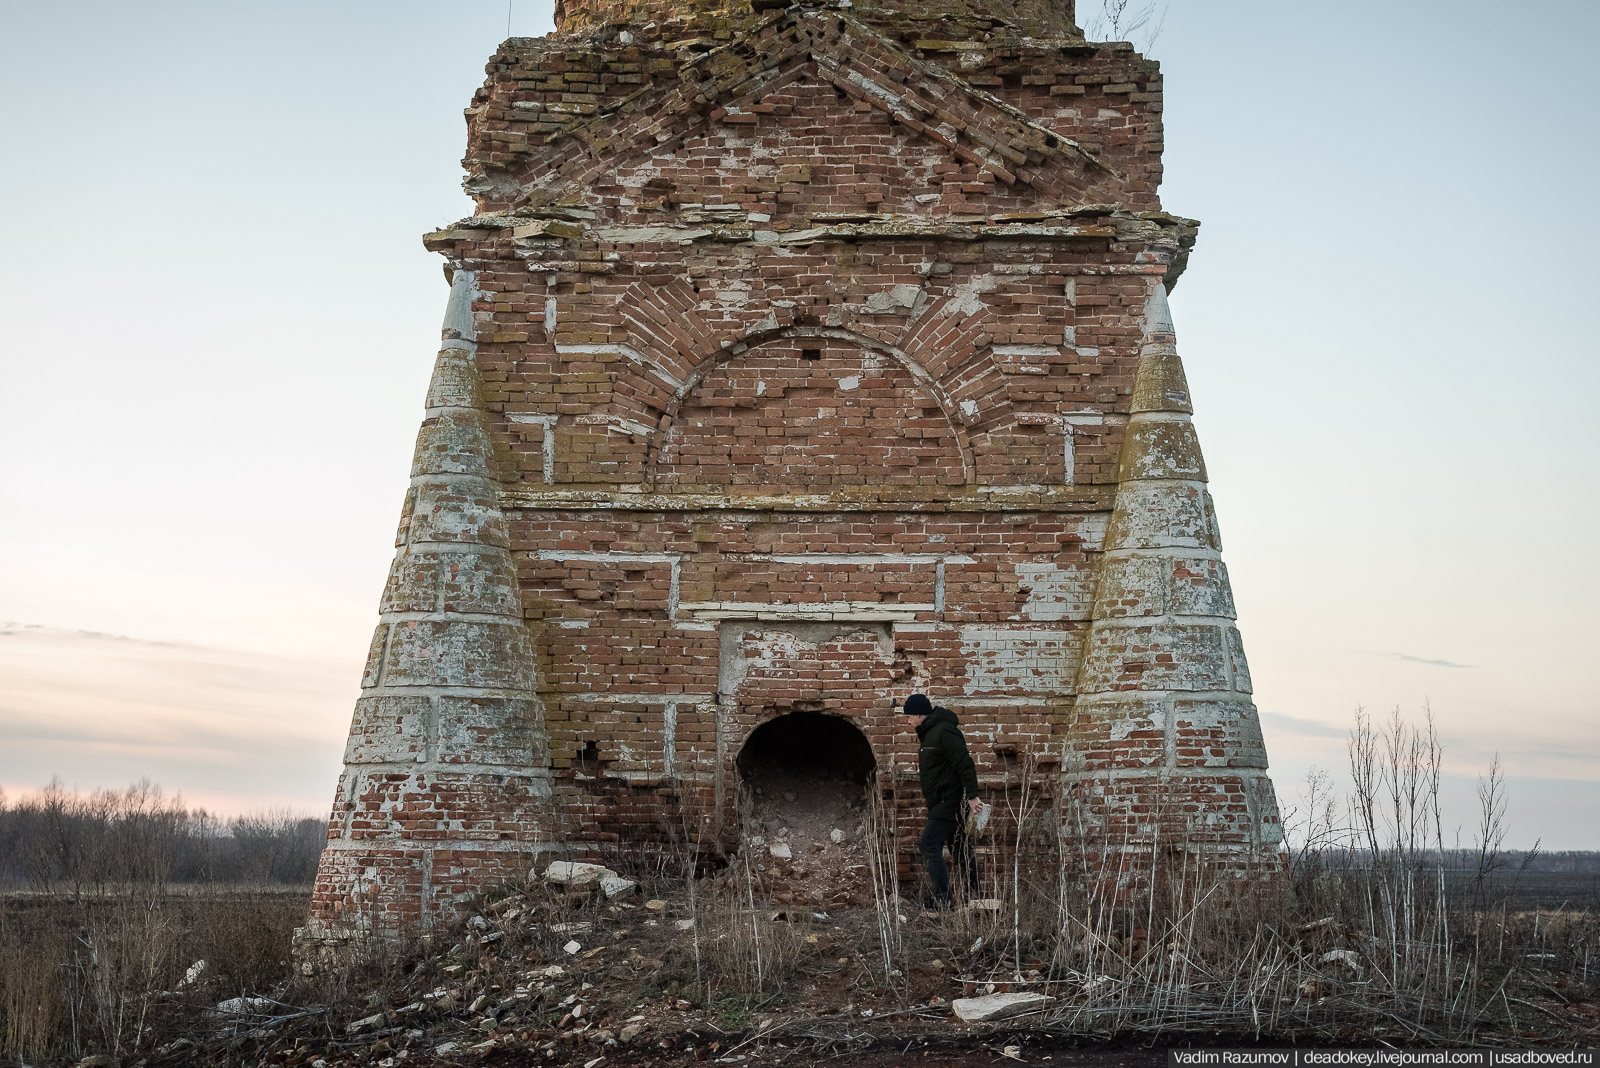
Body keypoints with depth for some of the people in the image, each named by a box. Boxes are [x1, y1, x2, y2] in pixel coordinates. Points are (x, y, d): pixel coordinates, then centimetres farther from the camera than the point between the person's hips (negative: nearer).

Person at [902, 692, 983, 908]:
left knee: (930, 845, -13)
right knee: (960, 849, 14)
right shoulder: (929, 733, 16)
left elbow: (965, 764, -22)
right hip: (942, 802, 11)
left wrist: (972, 795, -25)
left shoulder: (944, 732, -17)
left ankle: (943, 897, -13)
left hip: (948, 802, -11)